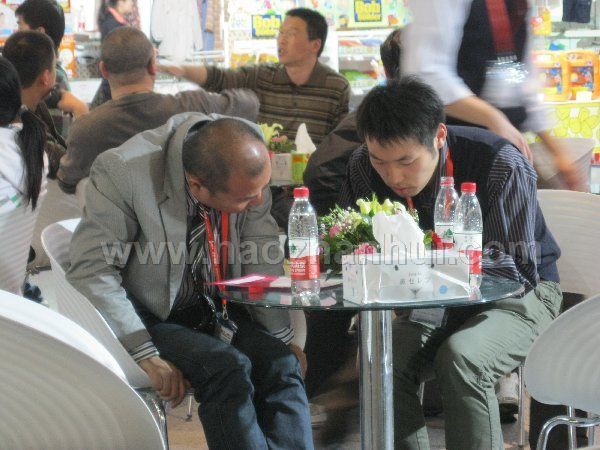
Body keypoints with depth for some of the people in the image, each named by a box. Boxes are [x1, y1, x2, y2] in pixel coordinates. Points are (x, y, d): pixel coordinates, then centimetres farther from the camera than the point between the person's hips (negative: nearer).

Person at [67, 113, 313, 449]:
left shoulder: (248, 158, -11)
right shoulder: (122, 172, -24)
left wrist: (283, 335, -4)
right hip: (153, 318, -4)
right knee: (228, 368, -29)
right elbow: (93, 270, -20)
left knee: (282, 364, -22)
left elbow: (262, 254, 0)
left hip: (218, 309, 4)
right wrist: (145, 354, -25)